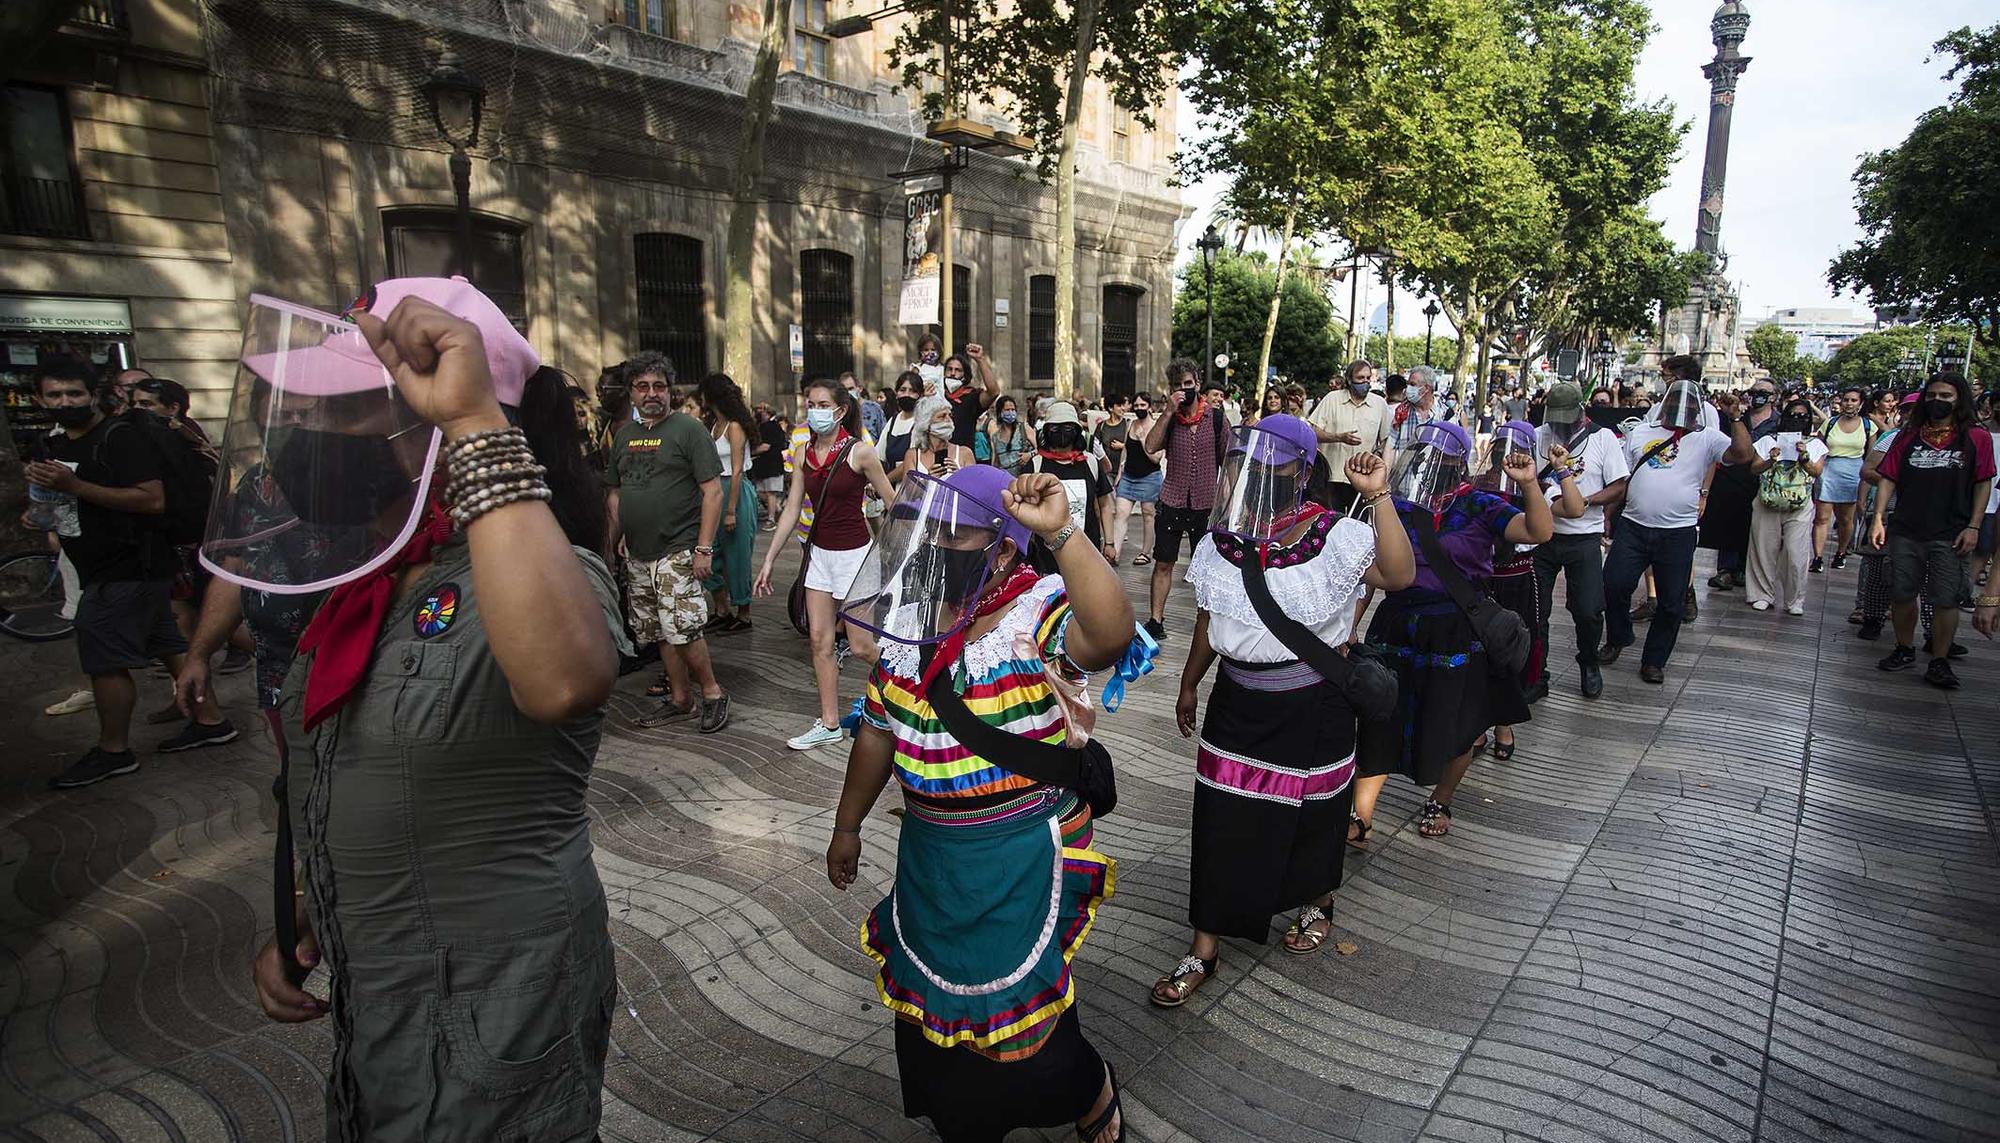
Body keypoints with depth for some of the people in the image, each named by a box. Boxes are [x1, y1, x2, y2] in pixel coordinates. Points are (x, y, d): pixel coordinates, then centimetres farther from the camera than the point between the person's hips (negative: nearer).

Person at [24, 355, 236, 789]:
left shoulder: (120, 436, -14)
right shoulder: (53, 446, 15)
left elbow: (153, 500, -25)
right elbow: (62, 505, 32)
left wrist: (73, 485, -26)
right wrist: (38, 483, 12)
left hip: (128, 570, -9)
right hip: (103, 570, 9)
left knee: (104, 660, -5)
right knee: (167, 645, 14)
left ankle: (112, 751, 7)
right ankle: (210, 720, 22)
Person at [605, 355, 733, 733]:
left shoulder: (688, 429, -5)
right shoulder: (624, 434, 14)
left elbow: (713, 491, -10)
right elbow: (615, 493, 20)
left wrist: (704, 548, -16)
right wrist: (613, 540, 12)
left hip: (678, 552, -6)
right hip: (637, 555, 7)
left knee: (682, 629, -11)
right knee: (660, 633, 11)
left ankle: (712, 693, 7)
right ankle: (681, 699, 23)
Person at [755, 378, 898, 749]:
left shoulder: (860, 452, -12)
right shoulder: (803, 453, 2)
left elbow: (893, 504, -6)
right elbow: (791, 509, 5)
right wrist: (769, 559, 4)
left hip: (854, 553, -5)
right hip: (819, 552, 6)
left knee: (861, 645, -2)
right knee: (820, 640, 6)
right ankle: (829, 724, 16)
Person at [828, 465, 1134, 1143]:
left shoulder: (1038, 614, -20)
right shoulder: (909, 620, 1)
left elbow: (1110, 634, -44)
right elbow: (878, 730, 11)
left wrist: (1059, 533, -50)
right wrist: (847, 826, 18)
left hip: (1023, 857, -6)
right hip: (928, 852, 7)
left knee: (1019, 1007, 10)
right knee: (930, 1000, 21)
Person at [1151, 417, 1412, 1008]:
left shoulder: (1334, 536, -14)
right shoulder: (1221, 541, 0)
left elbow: (1399, 573, -31)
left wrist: (1378, 497, -35)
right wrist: (1189, 685, 18)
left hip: (1313, 704, -3)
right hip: (1238, 701, 3)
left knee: (1313, 812, 17)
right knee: (1222, 824, 4)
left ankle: (1318, 904, 48)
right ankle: (1203, 950, 16)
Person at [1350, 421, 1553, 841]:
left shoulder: (1477, 506, -6)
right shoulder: (1396, 505, 2)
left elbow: (1539, 531, -17)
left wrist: (1529, 485, -32)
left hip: (1456, 635, -2)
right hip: (1398, 629, 2)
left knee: (1455, 730, 12)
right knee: (1378, 723, -1)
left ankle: (1440, 803, 37)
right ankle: (1360, 815, 6)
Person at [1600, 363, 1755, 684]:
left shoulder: (1706, 437, 4)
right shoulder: (1639, 432, 10)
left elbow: (1743, 454, -12)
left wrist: (1733, 417, -19)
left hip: (1678, 533, -1)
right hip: (1633, 526, 1)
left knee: (1672, 603, 5)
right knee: (1613, 585, -4)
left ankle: (1654, 660, 20)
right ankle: (1617, 639, 22)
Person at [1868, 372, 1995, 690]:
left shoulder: (1976, 438, 3)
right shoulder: (1908, 435, 8)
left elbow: (1983, 484, 2)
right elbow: (1888, 479, 7)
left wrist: (1973, 527, -5)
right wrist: (1879, 518, -2)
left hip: (1950, 535, -2)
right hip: (1905, 531, 2)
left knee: (1947, 600, -2)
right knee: (1901, 594, 8)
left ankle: (1939, 662, 7)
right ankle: (1905, 651, 24)